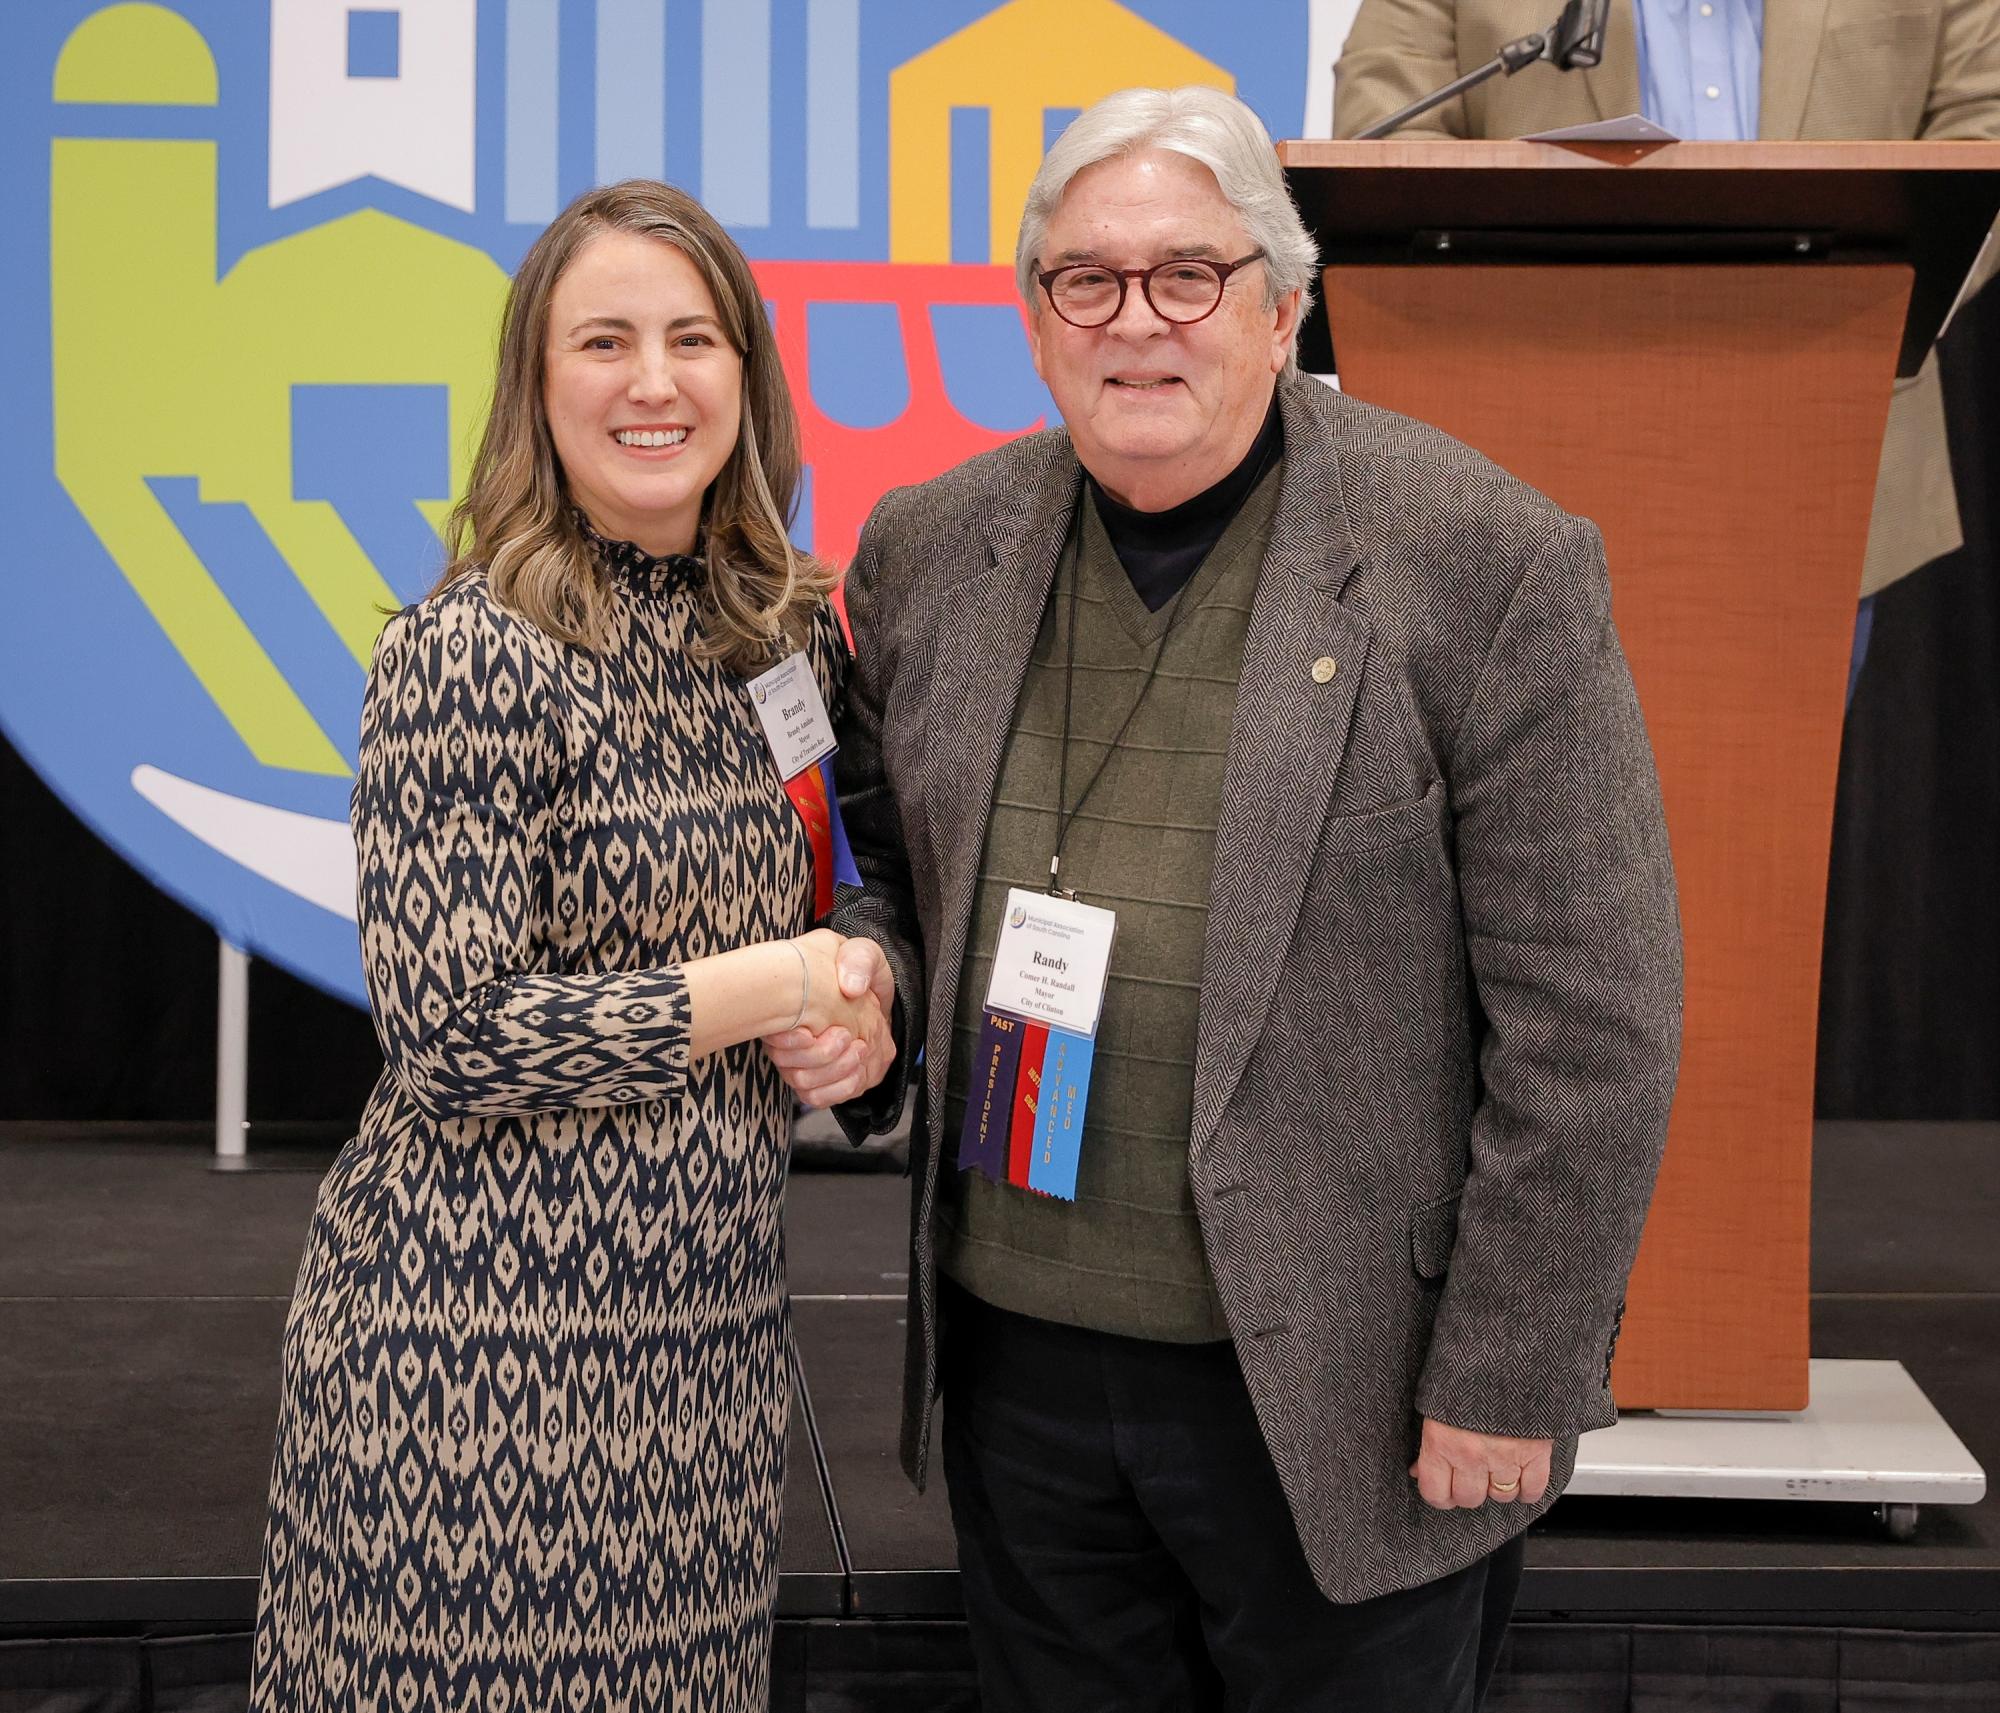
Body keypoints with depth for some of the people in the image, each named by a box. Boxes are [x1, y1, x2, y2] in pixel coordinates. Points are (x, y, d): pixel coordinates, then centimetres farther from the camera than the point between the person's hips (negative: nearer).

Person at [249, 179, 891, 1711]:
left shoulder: (794, 632, 7)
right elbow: (448, 1034, -17)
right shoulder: (471, 654, -13)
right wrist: (763, 988, -13)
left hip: (711, 1325, 6)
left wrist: (852, 1000, -1)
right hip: (488, 1338, -6)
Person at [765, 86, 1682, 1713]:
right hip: (1019, 1356, 5)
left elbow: (1591, 1019, -12)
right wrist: (864, 970, -4)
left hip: (1340, 1395, -4)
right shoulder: (930, 552, 4)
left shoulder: (1490, 563, -12)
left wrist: (1508, 1380, -11)